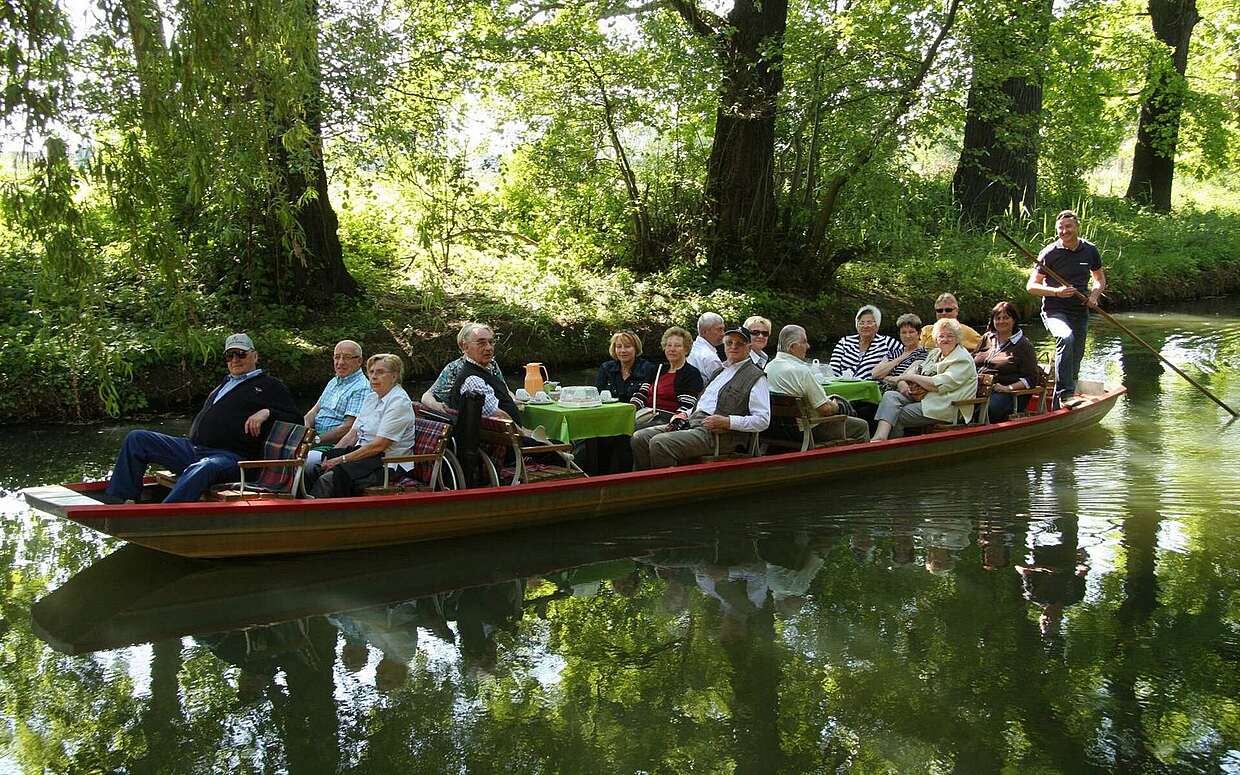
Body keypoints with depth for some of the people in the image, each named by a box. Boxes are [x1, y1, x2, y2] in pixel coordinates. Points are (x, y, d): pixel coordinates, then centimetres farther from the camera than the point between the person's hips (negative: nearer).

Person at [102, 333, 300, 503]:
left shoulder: (270, 386, 12)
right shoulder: (224, 384, 33)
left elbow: (296, 419, 4)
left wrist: (267, 412, -11)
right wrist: (192, 438, 20)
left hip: (230, 456, -8)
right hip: (192, 447, 8)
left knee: (200, 470, -42)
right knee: (136, 439, -2)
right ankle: (117, 502, -9)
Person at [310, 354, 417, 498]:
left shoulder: (399, 402, -11)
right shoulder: (372, 398, 17)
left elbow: (379, 445, -18)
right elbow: (353, 434, 15)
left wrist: (341, 459, -17)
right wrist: (331, 456, -1)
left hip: (386, 466, -9)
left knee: (327, 479, -31)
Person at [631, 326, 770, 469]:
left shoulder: (756, 377, -1)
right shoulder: (721, 370, 25)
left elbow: (763, 421, -9)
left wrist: (727, 422, -18)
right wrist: (684, 415, 13)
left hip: (716, 434, -8)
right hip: (692, 422, 9)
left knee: (659, 443, -27)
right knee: (639, 438, -6)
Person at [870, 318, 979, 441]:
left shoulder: (963, 360, -5)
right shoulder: (934, 354, 23)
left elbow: (939, 385, -17)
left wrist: (911, 377, -8)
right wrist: (902, 384, -5)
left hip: (944, 407, -8)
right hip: (920, 397, 8)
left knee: (896, 416, -23)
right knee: (890, 396, -20)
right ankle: (880, 436, -38)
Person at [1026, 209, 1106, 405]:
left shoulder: (1090, 251, 5)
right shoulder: (1049, 253, -7)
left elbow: (1100, 279, 20)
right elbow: (1031, 286, -5)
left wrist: (1094, 295, -1)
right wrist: (1056, 291, -20)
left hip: (1080, 313, 5)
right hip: (1054, 310, -5)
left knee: (1074, 365, 7)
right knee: (1066, 337, -35)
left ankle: (1058, 406, 24)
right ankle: (1065, 394, -34)